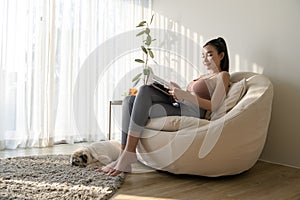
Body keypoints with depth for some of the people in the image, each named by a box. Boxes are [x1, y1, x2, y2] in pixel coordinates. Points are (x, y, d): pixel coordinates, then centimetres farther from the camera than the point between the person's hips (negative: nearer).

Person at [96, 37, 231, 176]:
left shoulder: (223, 76, 8)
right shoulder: (203, 77, 33)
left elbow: (213, 106, -7)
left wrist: (184, 95, -14)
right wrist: (176, 90, 9)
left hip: (191, 113, -9)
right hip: (177, 108, 9)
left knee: (145, 90, -27)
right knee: (130, 101, -10)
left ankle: (129, 153, -27)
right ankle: (125, 159, -20)